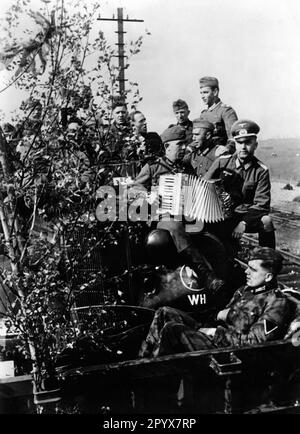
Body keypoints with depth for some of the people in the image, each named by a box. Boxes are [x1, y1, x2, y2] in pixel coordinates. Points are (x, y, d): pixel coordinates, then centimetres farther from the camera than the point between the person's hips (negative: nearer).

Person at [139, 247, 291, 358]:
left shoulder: (277, 302, -11)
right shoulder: (246, 289, 16)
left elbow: (253, 342, -19)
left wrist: (216, 332, -14)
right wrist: (221, 315, 1)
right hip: (213, 333, 9)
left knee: (172, 329, -25)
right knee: (164, 313, 0)